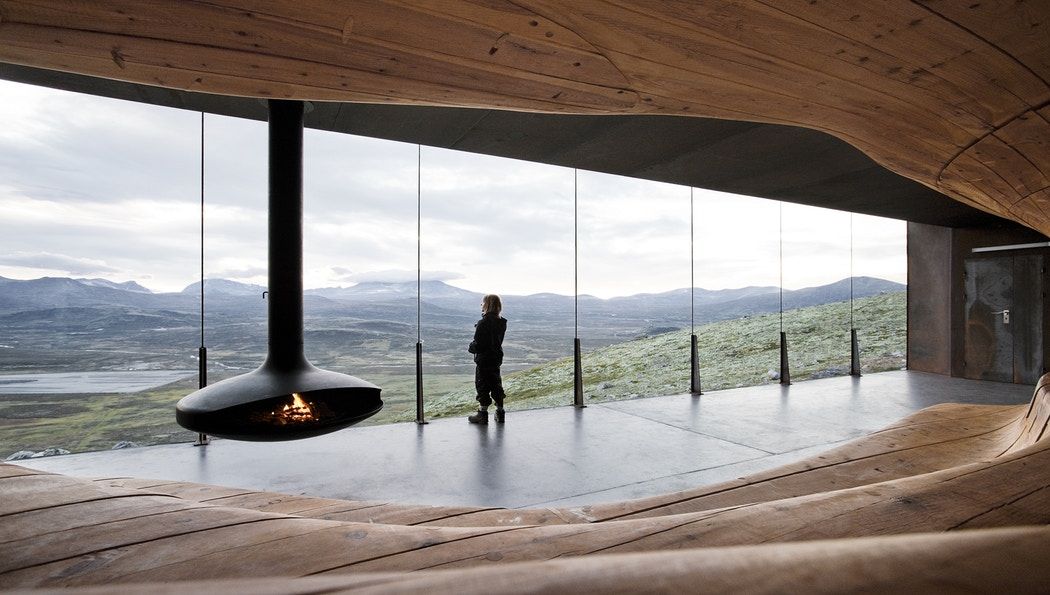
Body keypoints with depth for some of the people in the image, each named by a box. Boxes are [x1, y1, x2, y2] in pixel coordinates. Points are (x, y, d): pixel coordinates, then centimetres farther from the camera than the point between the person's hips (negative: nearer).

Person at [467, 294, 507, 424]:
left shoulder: (483, 323, -20)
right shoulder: (501, 323, 3)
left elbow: (477, 344, -20)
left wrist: (471, 348, 1)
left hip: (484, 359, -7)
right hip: (496, 358, 7)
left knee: (482, 385, 4)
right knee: (496, 385, 15)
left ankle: (483, 414, 12)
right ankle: (500, 413, 22)